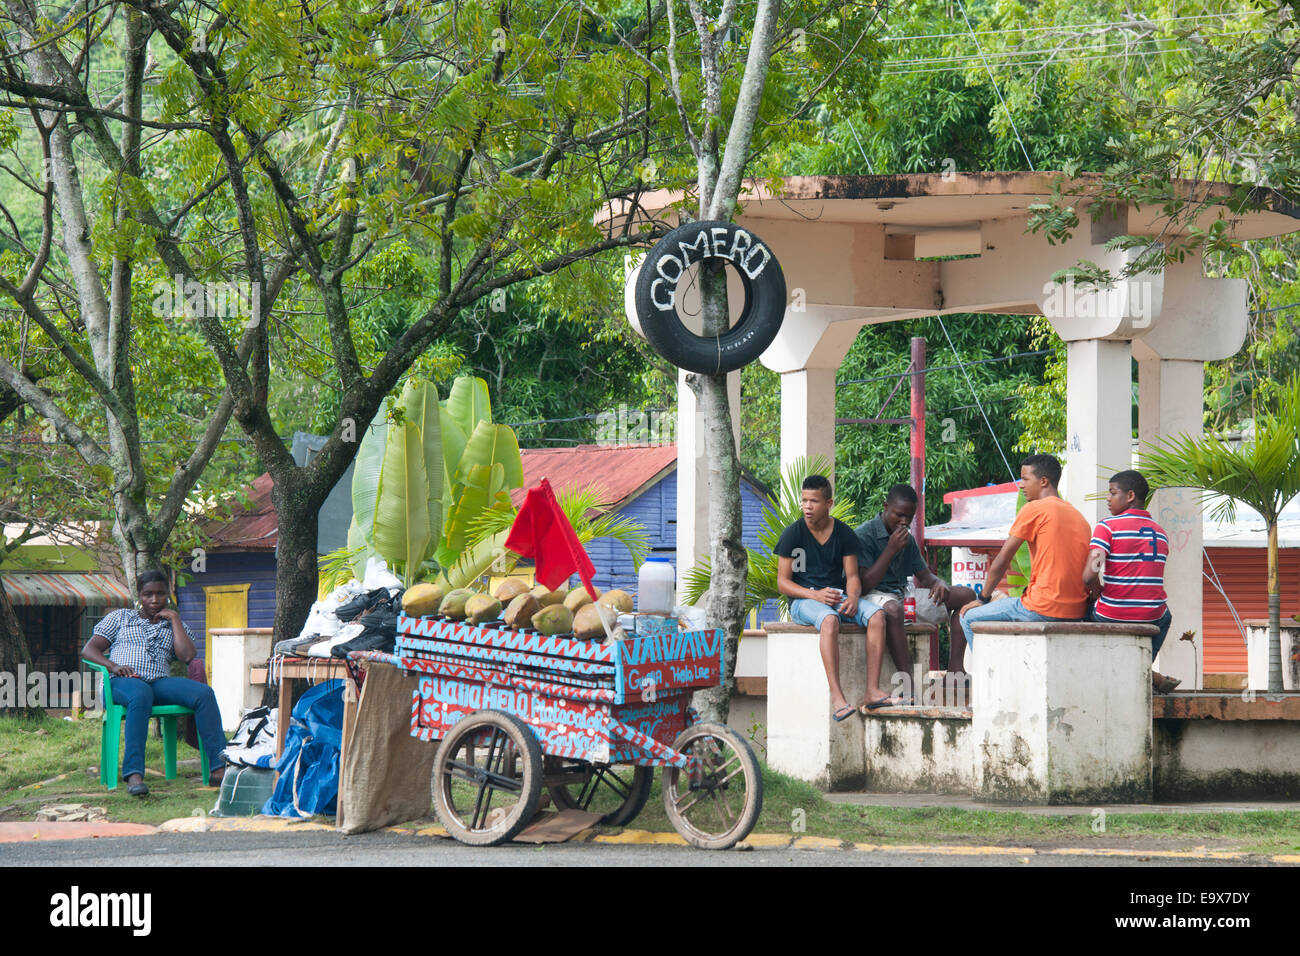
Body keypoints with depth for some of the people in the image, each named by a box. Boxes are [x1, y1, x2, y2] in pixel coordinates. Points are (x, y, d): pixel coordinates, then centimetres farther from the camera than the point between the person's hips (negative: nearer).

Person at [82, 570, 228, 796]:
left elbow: (187, 656, 6)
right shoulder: (120, 618, 24)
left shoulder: (173, 625, 27)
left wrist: (175, 618, 10)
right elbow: (89, 650, 14)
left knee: (204, 693, -28)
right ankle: (134, 774, -53)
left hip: (160, 683, 3)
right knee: (141, 695, -42)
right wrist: (113, 666, -6)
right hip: (122, 683, -3)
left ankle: (219, 768, -34)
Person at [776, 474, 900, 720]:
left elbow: (852, 576, 6)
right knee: (829, 620, -38)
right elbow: (783, 582, -5)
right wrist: (816, 595, -21)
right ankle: (836, 697, -44)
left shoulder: (845, 534, 6)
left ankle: (873, 691, -31)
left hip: (838, 596, 4)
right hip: (803, 600, -4)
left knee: (876, 615, -25)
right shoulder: (792, 534, -3)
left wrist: (852, 598, -18)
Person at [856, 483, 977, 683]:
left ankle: (954, 669, -11)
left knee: (965, 595, -2)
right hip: (875, 597, -8)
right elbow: (865, 585, -17)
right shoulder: (864, 535, -8)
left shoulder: (908, 539, 16)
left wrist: (939, 583, -7)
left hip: (905, 597, 8)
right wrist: (891, 550, -18)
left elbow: (925, 576, 19)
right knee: (892, 609, -44)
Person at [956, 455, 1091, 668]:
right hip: (1076, 613, 8)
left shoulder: (1034, 509, -7)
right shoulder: (1079, 517, 16)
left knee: (970, 618, 8)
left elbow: (1002, 561, -5)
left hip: (1043, 609, -8)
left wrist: (983, 598, 8)